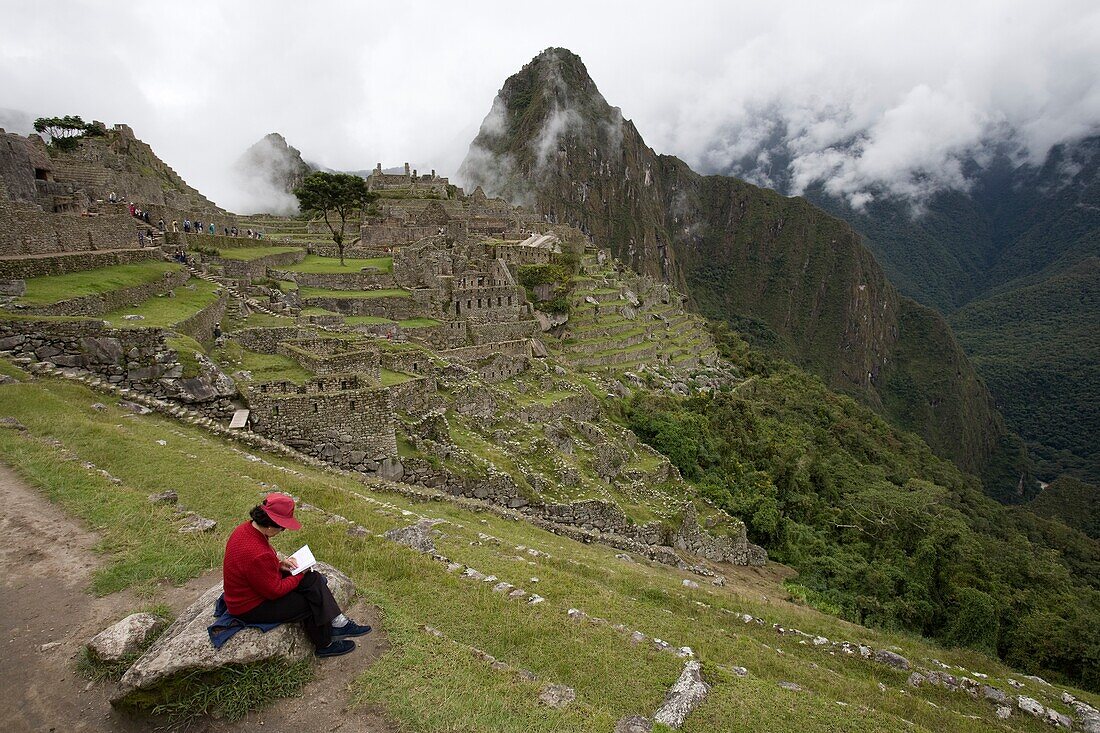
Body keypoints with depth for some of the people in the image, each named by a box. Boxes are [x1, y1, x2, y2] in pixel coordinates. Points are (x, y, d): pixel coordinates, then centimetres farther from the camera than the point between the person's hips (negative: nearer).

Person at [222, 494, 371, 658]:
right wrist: (300, 575, -10)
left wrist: (279, 564, -2)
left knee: (314, 580, -2)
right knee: (314, 602, -7)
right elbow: (275, 591, -24)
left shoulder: (247, 527, -8)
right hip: (251, 608, -9)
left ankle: (338, 624, 2)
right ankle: (325, 645, 15)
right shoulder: (257, 555, -37)